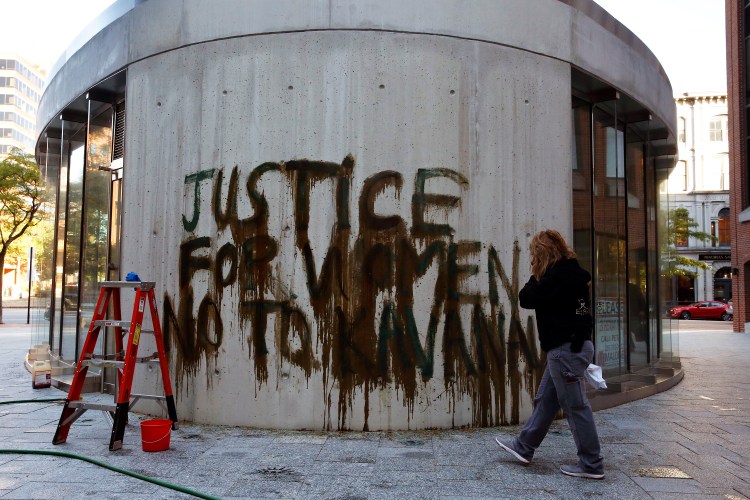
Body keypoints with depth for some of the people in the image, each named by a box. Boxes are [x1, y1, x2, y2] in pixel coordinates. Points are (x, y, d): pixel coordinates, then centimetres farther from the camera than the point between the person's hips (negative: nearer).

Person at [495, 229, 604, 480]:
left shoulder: (558, 275, -18)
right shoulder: (569, 272, 13)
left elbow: (526, 299, -11)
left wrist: (535, 275, -2)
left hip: (566, 348, -11)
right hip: (570, 346, 11)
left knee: (576, 406, -1)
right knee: (545, 400, 17)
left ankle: (592, 465, 9)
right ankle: (523, 447, 28)